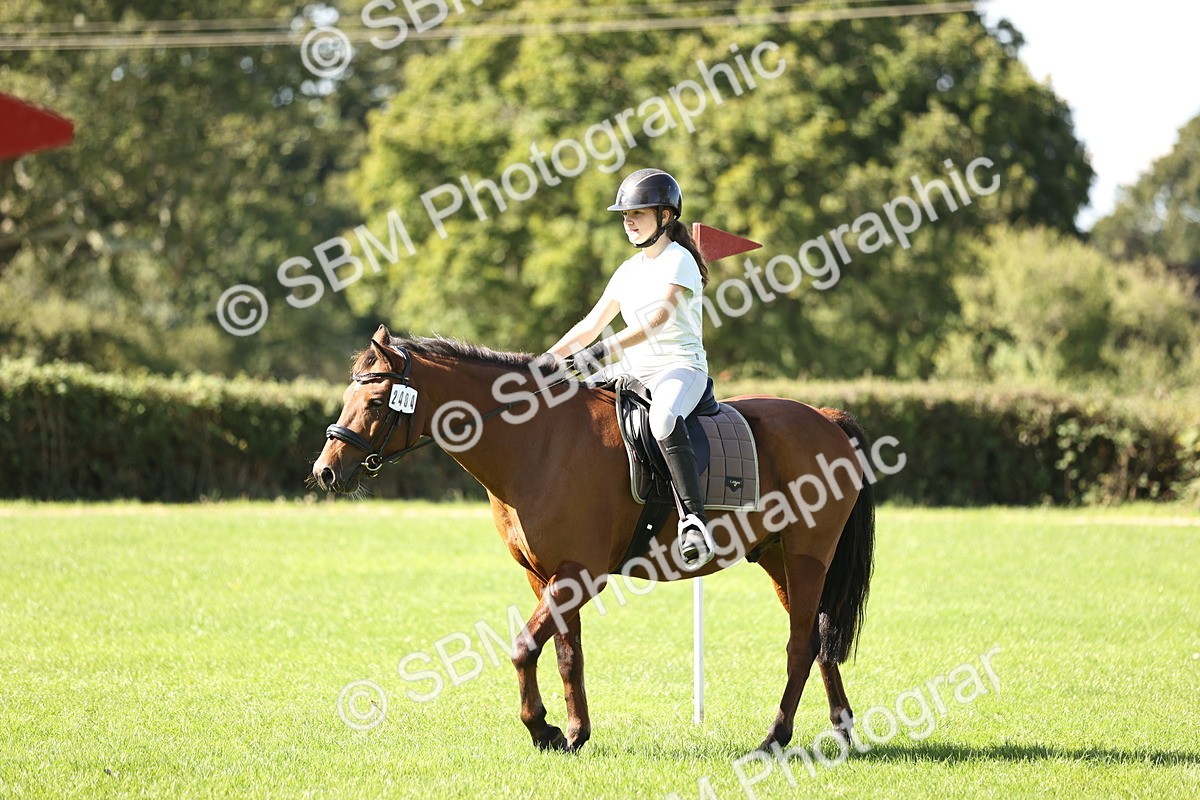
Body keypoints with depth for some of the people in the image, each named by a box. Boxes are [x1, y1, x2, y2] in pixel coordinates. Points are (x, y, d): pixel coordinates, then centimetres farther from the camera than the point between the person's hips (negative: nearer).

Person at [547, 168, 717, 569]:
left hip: (681, 368, -9)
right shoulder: (629, 271, 17)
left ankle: (694, 519, -46)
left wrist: (604, 350, -32)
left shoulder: (678, 261, -6)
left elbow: (658, 319, -22)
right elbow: (592, 324, 20)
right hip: (634, 371, 9)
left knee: (663, 418, -41)